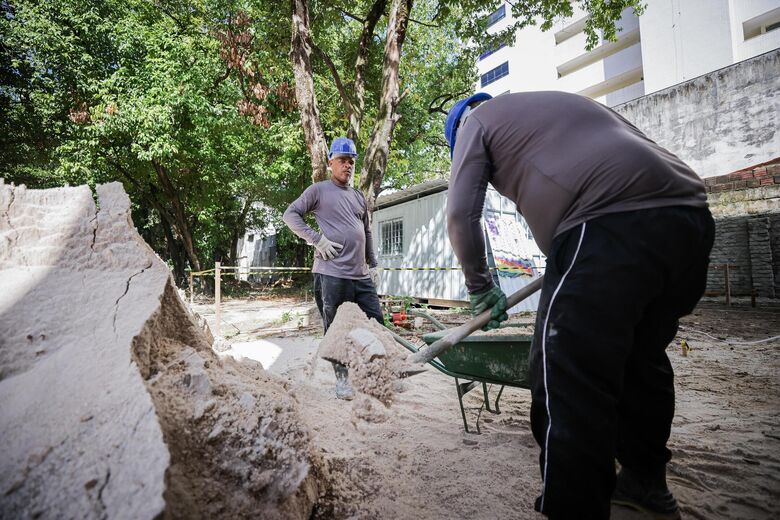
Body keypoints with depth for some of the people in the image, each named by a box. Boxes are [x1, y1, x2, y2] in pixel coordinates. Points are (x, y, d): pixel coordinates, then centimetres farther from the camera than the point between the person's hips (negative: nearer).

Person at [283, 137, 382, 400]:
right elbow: (290, 214, -2)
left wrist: (373, 265, 19)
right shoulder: (319, 190, 2)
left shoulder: (358, 196, 20)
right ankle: (342, 379, 19)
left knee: (377, 323, 8)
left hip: (362, 275, 6)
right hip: (332, 273, -6)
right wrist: (317, 239, -12)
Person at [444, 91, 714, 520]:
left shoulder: (476, 120, 15)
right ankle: (646, 484, 37)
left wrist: (480, 286, 16)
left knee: (567, 381, -5)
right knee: (642, 358, 21)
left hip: (610, 225, -9)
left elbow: (461, 215, 4)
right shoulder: (556, 101, 36)